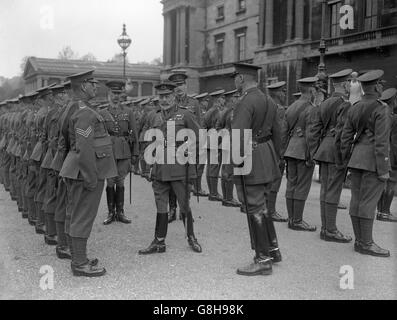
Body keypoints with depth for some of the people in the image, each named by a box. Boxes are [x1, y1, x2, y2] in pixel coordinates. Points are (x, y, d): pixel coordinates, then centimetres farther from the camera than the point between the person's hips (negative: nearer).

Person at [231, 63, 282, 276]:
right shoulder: (269, 102, 13)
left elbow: (239, 136, -26)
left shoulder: (246, 103, -16)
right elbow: (276, 133, 19)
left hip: (251, 160, -9)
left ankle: (263, 261, 8)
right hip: (266, 158, 9)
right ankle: (273, 249, 28)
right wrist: (276, 159, 25)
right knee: (260, 206, 20)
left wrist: (238, 162, -19)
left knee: (255, 209, 0)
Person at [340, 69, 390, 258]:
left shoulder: (354, 109, 10)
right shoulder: (380, 110, -12)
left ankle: (359, 240, 18)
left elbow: (346, 136, 12)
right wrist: (383, 170, -14)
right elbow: (381, 142, -16)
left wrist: (346, 161, 20)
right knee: (369, 201, -4)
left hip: (356, 157, 8)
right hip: (373, 160, -8)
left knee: (357, 199, 9)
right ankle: (366, 244, 2)